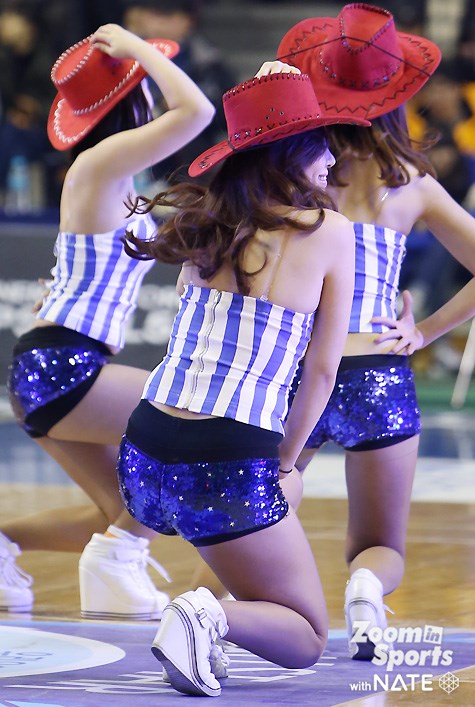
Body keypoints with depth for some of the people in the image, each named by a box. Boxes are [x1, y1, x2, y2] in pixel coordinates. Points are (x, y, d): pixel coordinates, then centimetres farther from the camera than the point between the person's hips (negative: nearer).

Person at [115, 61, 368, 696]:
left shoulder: (208, 223, 10)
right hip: (229, 469, -6)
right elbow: (322, 372, 1)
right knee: (306, 640, 10)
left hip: (145, 453, 6)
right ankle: (215, 616, -21)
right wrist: (284, 464, 12)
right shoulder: (330, 232, -3)